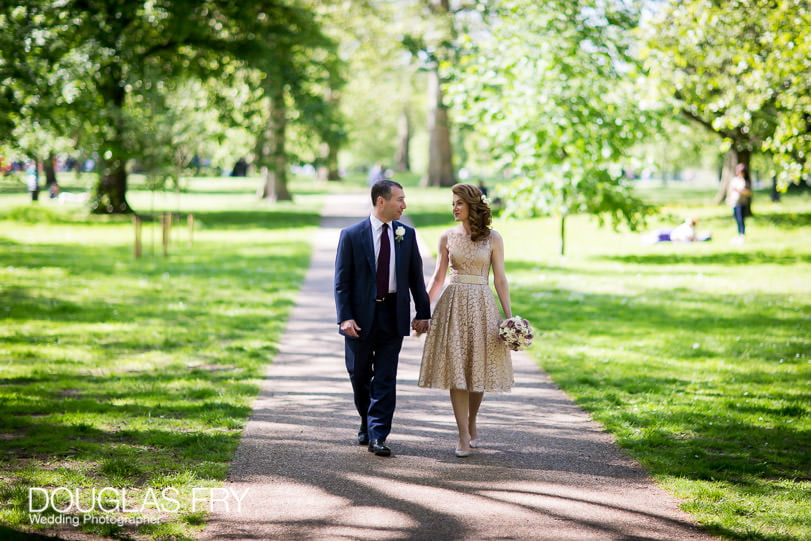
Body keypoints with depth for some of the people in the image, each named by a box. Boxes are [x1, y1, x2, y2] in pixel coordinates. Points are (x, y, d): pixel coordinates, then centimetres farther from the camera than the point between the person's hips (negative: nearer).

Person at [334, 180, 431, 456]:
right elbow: (342, 281, -5)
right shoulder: (352, 235, -4)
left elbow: (416, 276, 9)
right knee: (359, 375, 10)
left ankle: (377, 436, 0)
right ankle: (366, 424, 31)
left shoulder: (406, 234, 5)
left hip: (393, 316, 1)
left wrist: (423, 312, 5)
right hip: (361, 316, -1)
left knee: (385, 378, -2)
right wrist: (344, 317, -14)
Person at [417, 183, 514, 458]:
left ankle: (472, 424, 27)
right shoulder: (447, 237, 6)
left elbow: (500, 279, 2)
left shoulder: (492, 239, 1)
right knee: (455, 370, -4)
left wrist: (509, 316, -4)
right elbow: (438, 276, 10)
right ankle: (464, 436, -2)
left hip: (481, 305, -1)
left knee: (478, 369, 4)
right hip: (452, 304, 1)